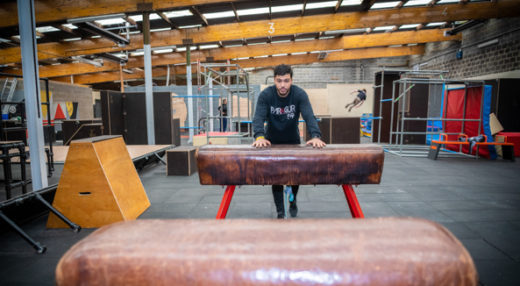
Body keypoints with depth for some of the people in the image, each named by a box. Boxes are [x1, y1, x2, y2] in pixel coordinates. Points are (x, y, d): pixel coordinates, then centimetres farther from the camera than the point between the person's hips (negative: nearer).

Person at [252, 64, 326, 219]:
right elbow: (259, 117, -33)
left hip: (293, 140, 1)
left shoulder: (299, 94, -21)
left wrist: (316, 136, -50)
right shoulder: (265, 95, -22)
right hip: (273, 141, -1)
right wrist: (259, 136, -52)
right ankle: (280, 212, 12)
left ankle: (293, 202, 38)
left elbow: (309, 116, -33)